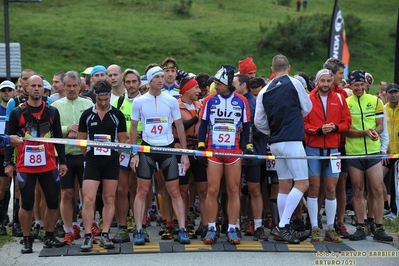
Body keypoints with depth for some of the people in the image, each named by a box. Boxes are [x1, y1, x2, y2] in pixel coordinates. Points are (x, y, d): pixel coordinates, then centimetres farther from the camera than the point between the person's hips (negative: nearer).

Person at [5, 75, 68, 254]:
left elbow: (58, 137, 10)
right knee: (27, 204, 2)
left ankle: (49, 237, 17)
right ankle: (27, 240, 12)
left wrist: (62, 162, 8)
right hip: (25, 166, -2)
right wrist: (7, 163, -3)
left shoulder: (52, 111, 7)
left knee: (53, 201, 2)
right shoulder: (17, 113, 1)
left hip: (49, 165, 2)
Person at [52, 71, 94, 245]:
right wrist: (67, 129, -16)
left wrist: (79, 133, -15)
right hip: (65, 155, 0)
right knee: (66, 194, 3)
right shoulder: (56, 106, 6)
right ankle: (69, 231, 12)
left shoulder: (88, 104, 6)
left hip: (85, 154, 0)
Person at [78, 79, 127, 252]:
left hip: (112, 161, 0)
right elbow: (81, 140, 9)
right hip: (92, 161, 0)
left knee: (109, 199, 5)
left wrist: (116, 155, 4)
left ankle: (105, 235, 12)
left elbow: (122, 139, 7)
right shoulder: (87, 115, 4)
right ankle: (88, 236, -1)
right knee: (88, 199, -8)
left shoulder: (117, 115, 3)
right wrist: (89, 156, 8)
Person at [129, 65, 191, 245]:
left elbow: (179, 126, 5)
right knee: (142, 191, 0)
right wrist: (134, 153, -1)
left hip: (168, 149, 1)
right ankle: (139, 231, 5)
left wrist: (185, 153, 1)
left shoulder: (171, 101, 1)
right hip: (147, 149, 0)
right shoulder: (139, 101, 0)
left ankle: (182, 230, 5)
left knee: (175, 191, 1)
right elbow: (133, 127, 5)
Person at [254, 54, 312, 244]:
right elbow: (307, 109, 5)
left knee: (284, 185, 11)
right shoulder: (294, 83, -4)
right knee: (302, 183, -4)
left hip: (276, 143, 6)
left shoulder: (264, 92, 8)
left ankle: (283, 228, 13)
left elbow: (259, 122, 7)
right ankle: (282, 225, -12)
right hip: (292, 141, -6)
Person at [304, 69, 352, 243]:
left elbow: (347, 121, 7)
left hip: (332, 149, 2)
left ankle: (330, 229, 12)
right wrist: (318, 130, -18)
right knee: (314, 187, 0)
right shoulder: (308, 99, -1)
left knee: (331, 189, 4)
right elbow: (302, 123, -5)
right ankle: (314, 228, 6)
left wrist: (335, 127, -12)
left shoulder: (339, 99, 8)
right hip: (313, 149, -2)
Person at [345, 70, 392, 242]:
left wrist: (375, 131, -15)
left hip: (373, 151, 1)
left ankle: (379, 229, 3)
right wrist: (365, 133, -20)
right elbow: (346, 130, -5)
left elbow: (380, 125, 8)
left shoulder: (375, 101, 7)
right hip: (353, 152, -1)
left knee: (377, 190, -2)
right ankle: (360, 228, 10)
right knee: (357, 191, 4)